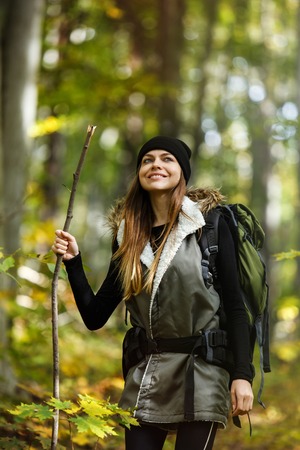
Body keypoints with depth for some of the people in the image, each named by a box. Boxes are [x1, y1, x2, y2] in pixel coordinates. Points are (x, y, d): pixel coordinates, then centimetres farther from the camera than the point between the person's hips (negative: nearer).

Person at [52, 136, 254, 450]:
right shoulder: (127, 234, 9)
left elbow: (234, 305, -6)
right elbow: (95, 316, 8)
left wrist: (242, 374, -13)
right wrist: (72, 262, -2)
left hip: (200, 373, -4)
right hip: (143, 376, 4)